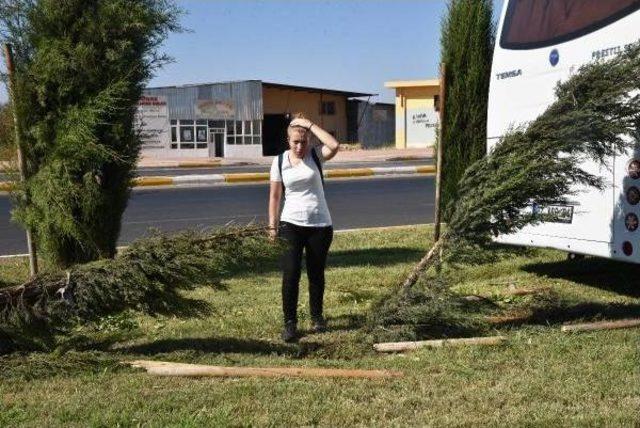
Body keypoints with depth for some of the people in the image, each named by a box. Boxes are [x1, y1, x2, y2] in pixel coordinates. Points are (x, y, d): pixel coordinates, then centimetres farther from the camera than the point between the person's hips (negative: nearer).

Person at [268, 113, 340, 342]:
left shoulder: (316, 155, -4)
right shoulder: (279, 161, -1)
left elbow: (334, 146, -26)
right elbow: (275, 196, 3)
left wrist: (310, 124, -21)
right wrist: (272, 226, 0)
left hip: (320, 225, 0)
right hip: (290, 225, 0)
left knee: (316, 274, 11)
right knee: (291, 274, -7)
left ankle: (317, 317, 30)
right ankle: (290, 323, 2)